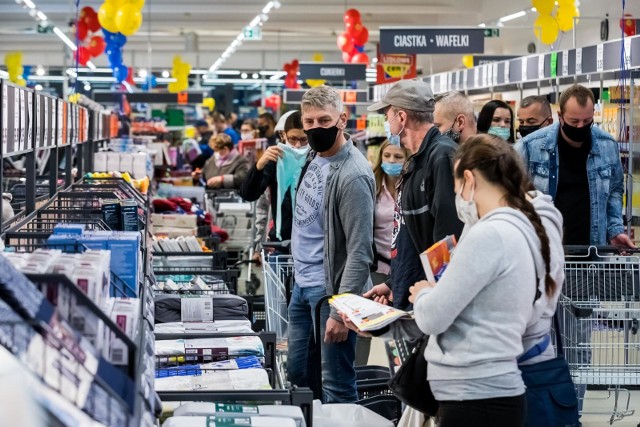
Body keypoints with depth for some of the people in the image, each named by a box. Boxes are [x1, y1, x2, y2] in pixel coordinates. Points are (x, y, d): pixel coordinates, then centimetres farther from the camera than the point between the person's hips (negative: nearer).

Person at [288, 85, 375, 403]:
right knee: (297, 373, 18)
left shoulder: (352, 175, -20)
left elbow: (360, 252, -22)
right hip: (302, 283, 9)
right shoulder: (314, 156, 6)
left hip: (329, 288, -9)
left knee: (337, 386, -2)